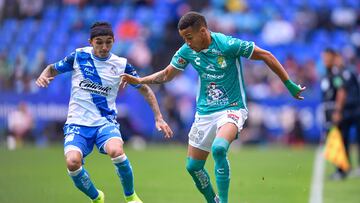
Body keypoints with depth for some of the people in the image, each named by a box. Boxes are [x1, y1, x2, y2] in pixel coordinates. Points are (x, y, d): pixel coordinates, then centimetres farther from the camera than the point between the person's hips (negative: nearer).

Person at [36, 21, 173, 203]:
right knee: (72, 162, -28)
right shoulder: (79, 56, 0)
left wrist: (158, 118, 5)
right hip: (77, 122, 0)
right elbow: (53, 68, 12)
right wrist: (43, 76, -12)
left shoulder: (121, 65, 1)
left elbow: (145, 89, 12)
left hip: (105, 122, 0)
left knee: (116, 151, -34)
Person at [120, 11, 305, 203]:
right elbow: (166, 74, 11)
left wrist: (289, 85, -7)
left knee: (218, 148, -34)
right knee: (193, 166, 6)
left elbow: (266, 56, -10)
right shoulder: (187, 51, -3)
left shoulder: (227, 44, -19)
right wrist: (139, 80, -4)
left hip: (232, 109, -6)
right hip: (204, 113, 6)